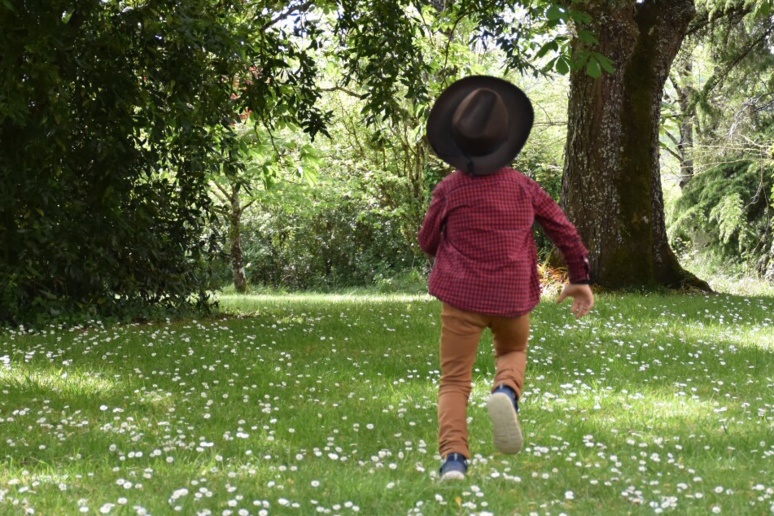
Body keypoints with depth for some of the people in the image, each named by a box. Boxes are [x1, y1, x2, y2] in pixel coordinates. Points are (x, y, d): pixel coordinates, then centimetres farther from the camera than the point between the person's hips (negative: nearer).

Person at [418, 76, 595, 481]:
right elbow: (564, 231, 7)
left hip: (462, 294, -2)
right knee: (513, 352, 29)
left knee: (455, 382, 3)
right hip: (513, 295, 2)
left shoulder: (449, 190, -6)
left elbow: (427, 242, 5)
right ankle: (506, 391, -6)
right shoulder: (523, 187, -1)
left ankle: (453, 457, -19)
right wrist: (580, 277, 19)